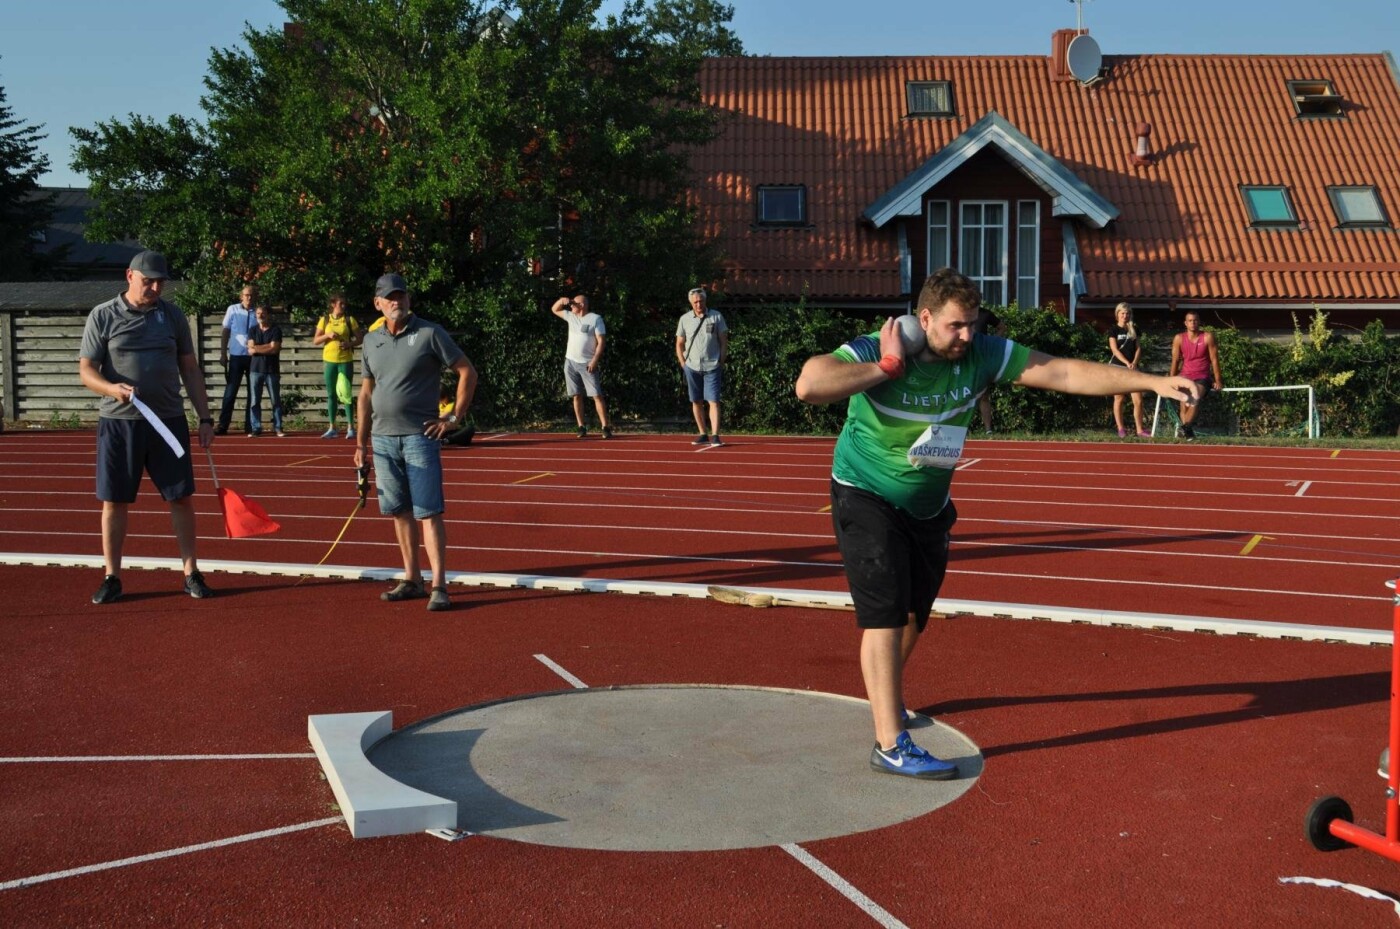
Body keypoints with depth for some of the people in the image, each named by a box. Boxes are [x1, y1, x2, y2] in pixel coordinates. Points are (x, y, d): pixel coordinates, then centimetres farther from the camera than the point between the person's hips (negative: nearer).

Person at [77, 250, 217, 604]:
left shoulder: (173, 316, 8)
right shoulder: (102, 316, 0)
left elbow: (190, 370, 11)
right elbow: (86, 371, -2)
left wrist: (205, 418, 6)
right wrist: (112, 388, -23)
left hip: (169, 420, 2)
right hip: (117, 421, -1)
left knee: (180, 497, 2)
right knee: (114, 501, 3)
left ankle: (191, 574, 11)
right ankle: (112, 577, 14)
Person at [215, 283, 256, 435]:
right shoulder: (232, 310, -1)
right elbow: (225, 332, 3)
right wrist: (223, 354, 0)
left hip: (254, 357, 1)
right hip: (236, 356, -1)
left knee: (252, 392, 7)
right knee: (230, 391, 1)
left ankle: (250, 425, 14)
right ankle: (222, 424, 4)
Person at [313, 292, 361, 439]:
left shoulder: (349, 320, 2)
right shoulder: (324, 320, 6)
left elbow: (360, 338, 3)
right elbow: (315, 341, 5)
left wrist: (350, 343, -15)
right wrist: (327, 335, -12)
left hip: (345, 361, -2)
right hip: (329, 360, 2)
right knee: (331, 394, 6)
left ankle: (350, 427, 2)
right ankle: (332, 428, 12)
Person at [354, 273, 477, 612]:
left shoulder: (430, 334, -4)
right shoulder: (371, 340, 12)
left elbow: (468, 372, -2)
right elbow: (366, 392, 17)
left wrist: (454, 417, -5)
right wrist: (361, 441, 14)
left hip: (420, 436, -5)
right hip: (382, 438, 5)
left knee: (428, 513, -8)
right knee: (400, 511, 9)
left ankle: (439, 587, -7)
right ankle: (412, 580, 18)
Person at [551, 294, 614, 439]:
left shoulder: (595, 319, -5)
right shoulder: (570, 316, 12)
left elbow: (601, 341, -10)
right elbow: (554, 310, 24)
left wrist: (595, 360, -18)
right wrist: (561, 300, 3)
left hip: (587, 363, -6)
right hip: (570, 362, 6)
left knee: (597, 395, -10)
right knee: (576, 396, 5)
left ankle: (606, 427, -12)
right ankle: (581, 427, 10)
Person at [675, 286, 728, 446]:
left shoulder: (716, 317, 0)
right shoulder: (684, 319, 5)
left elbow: (724, 342, 3)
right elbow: (679, 344, 12)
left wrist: (721, 362, -3)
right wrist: (683, 364, 3)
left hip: (712, 367, -3)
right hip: (692, 367, 3)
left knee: (713, 401, -9)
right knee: (696, 402, 6)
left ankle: (715, 436, -12)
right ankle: (703, 434, 15)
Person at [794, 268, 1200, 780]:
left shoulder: (982, 354, -13)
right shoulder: (873, 351, -26)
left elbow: (1063, 373, -15)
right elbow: (808, 385, -42)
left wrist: (1153, 382, -19)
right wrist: (887, 367, -38)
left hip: (928, 508, 6)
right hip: (866, 501, -6)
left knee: (915, 613, 19)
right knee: (885, 613, -15)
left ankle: (885, 694, 46)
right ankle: (891, 746, -15)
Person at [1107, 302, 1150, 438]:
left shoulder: (1134, 329, 11)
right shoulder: (1114, 330, 0)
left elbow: (1138, 348, 7)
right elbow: (1114, 350, -9)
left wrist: (1134, 363, -11)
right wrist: (1127, 363, -20)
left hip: (1132, 368, 3)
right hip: (1117, 367, -3)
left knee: (1138, 400, -4)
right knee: (1119, 399, 1)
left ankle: (1140, 430, 0)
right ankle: (1120, 429, 8)